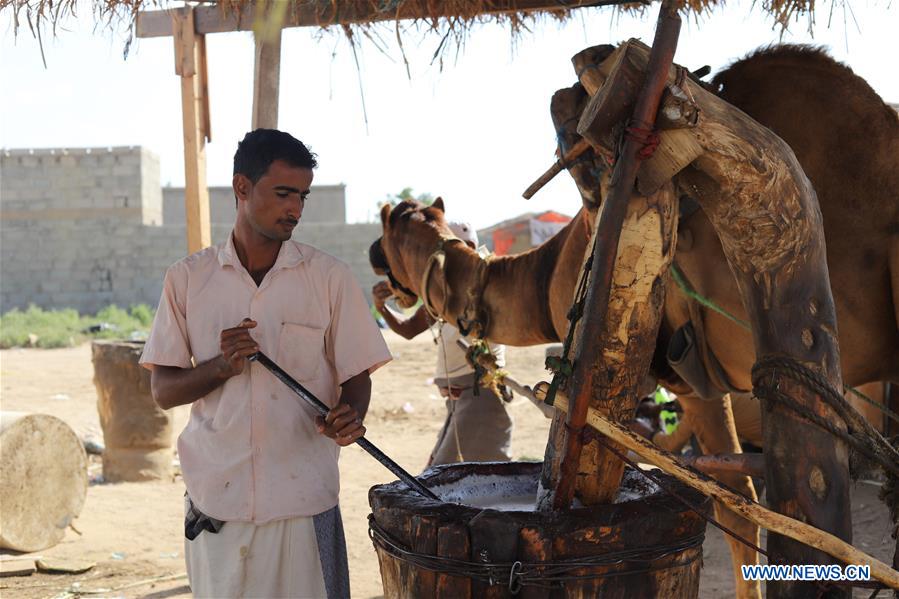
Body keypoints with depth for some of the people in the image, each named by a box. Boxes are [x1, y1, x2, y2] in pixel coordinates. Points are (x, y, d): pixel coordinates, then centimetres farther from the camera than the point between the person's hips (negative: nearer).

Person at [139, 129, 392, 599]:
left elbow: (356, 375, 4)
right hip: (215, 501, 1)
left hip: (303, 502, -1)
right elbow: (163, 392, 4)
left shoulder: (329, 277, 0)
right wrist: (221, 367, -15)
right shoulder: (188, 279, 3)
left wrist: (349, 417, -18)